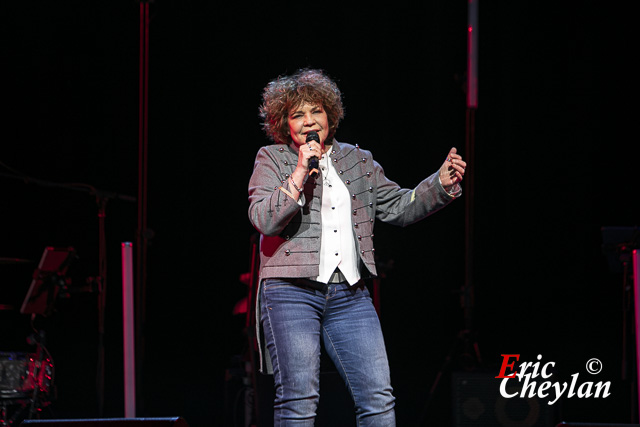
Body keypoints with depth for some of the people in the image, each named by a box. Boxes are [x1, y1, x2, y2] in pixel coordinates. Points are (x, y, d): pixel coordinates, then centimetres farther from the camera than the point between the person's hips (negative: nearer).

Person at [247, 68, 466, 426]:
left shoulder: (358, 161, 18)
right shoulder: (272, 160, 7)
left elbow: (400, 207, 18)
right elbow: (264, 220, -6)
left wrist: (441, 183, 4)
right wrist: (300, 174, -13)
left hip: (351, 296, 4)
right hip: (291, 292, -4)